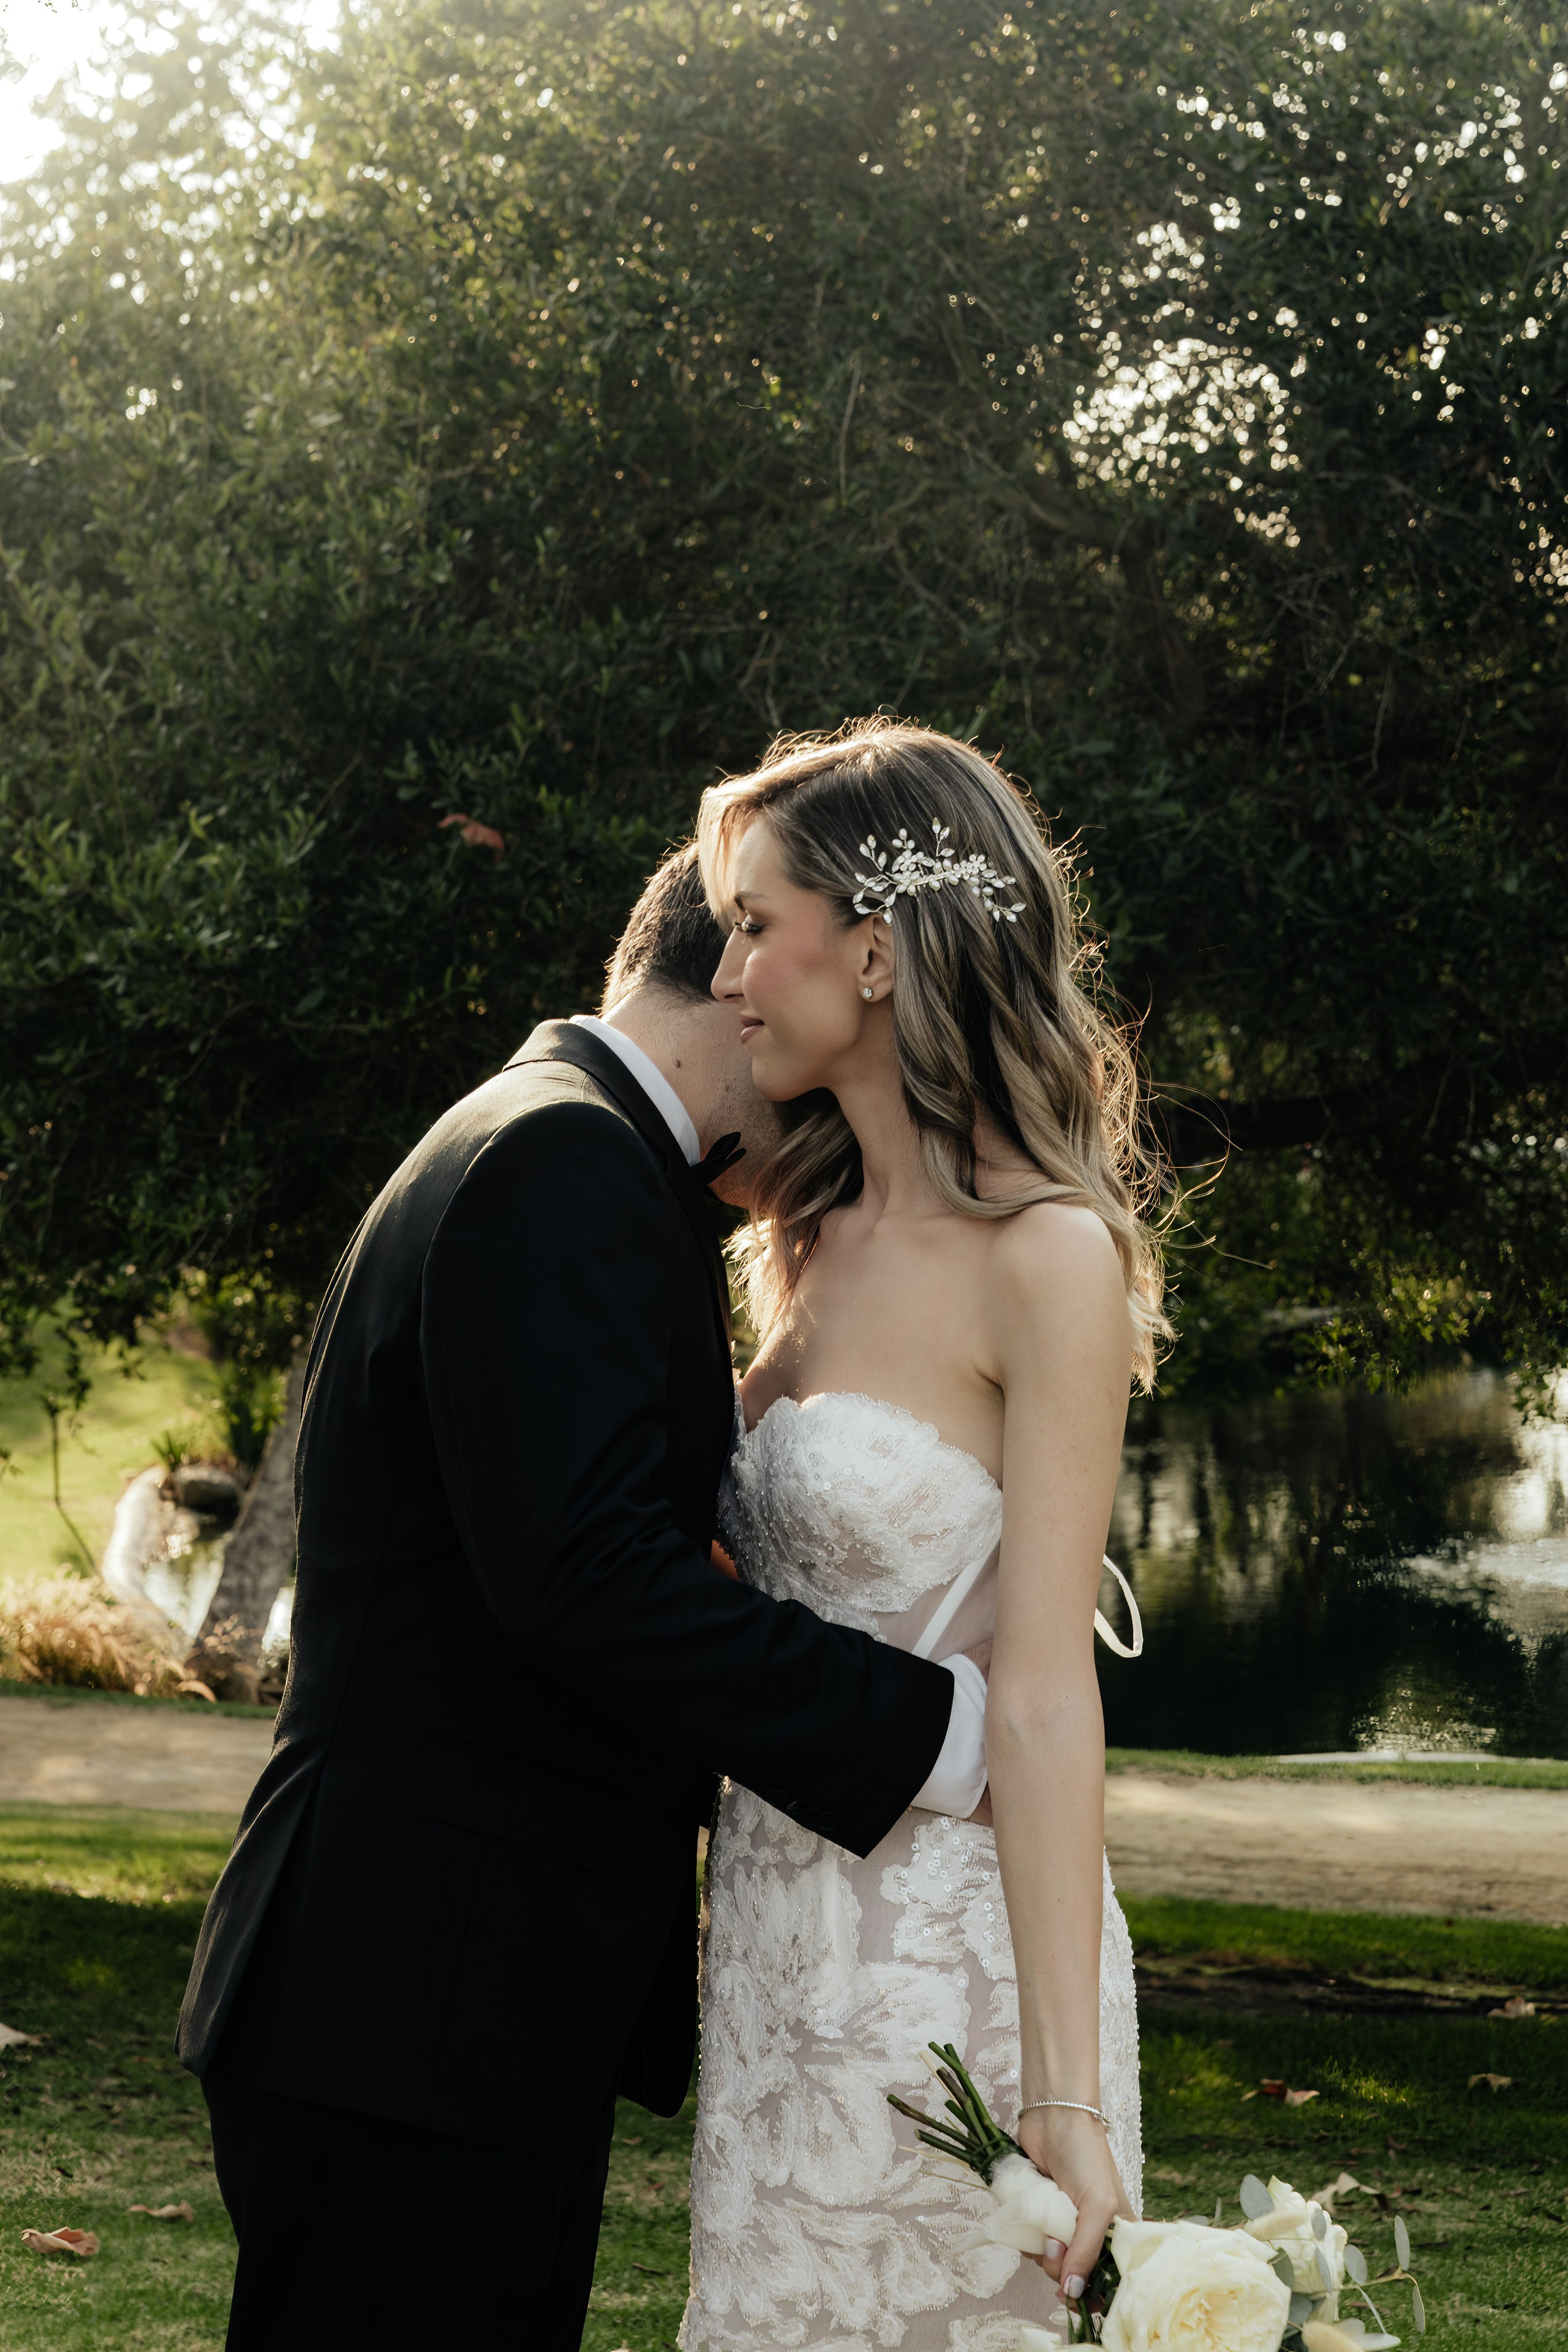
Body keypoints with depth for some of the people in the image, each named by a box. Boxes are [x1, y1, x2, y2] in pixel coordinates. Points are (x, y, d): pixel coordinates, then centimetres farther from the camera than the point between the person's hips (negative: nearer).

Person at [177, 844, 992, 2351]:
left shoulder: (557, 1150, 19)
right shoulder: (561, 1165, -15)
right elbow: (589, 1576, -25)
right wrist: (941, 1732, -21)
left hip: (497, 1999, 10)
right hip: (419, 2003, -10)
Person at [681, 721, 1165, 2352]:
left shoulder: (1047, 1258, -15)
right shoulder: (825, 1244, 10)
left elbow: (1042, 1696, -19)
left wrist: (1064, 2103, -20)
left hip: (944, 1957, -8)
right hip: (784, 1939, 8)